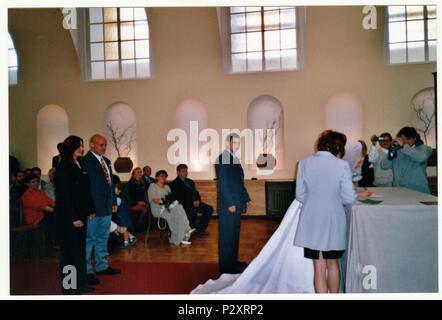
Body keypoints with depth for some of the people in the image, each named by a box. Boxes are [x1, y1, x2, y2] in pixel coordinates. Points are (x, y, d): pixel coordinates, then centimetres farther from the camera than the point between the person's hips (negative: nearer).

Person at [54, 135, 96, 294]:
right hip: (68, 216, -8)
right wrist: (73, 218, -17)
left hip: (81, 214, 8)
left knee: (80, 248, 13)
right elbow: (64, 194, -16)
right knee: (71, 250, 1)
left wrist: (90, 210, 7)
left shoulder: (79, 165, 11)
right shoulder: (63, 167, -12)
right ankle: (70, 287, 13)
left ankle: (80, 283, 24)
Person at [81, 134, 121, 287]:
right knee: (89, 240, 0)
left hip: (106, 207, 9)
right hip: (93, 208, -8)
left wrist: (113, 201, 16)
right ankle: (87, 271, 10)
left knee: (103, 238, 17)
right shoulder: (85, 161, -12)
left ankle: (102, 266, 29)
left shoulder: (106, 161, 14)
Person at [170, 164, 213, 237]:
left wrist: (198, 200, -3)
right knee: (192, 211, -36)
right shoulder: (175, 184, 3)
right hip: (185, 205, -7)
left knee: (209, 209, -13)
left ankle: (201, 229, -2)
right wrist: (192, 202, -17)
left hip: (195, 203, 7)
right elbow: (178, 198, -9)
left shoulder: (190, 181, 24)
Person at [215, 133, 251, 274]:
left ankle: (233, 261, 27)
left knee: (234, 234, 16)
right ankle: (226, 266, 8)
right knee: (227, 235, -1)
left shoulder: (234, 159, 16)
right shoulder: (222, 159, -12)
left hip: (236, 204, 9)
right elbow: (222, 183, -17)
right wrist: (230, 204, -19)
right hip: (228, 205, -9)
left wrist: (246, 198, 15)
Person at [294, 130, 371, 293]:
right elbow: (348, 198, -8)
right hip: (333, 222, 0)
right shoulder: (342, 165, -11)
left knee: (319, 268, 8)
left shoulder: (304, 163, -5)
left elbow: (300, 195, -1)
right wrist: (361, 194, 13)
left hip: (312, 222, 0)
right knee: (332, 263, 22)